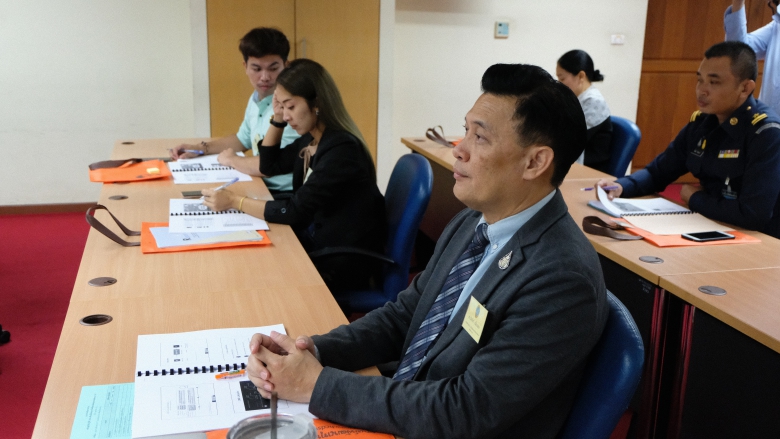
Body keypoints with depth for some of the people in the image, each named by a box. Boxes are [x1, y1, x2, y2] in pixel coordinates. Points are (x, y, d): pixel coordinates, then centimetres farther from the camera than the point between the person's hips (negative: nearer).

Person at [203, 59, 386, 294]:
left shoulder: (341, 149, -24)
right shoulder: (310, 139, 3)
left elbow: (295, 211, -24)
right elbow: (269, 165, 18)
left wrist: (235, 201, -17)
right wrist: (277, 119, 3)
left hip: (343, 264, -8)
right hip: (317, 241, 8)